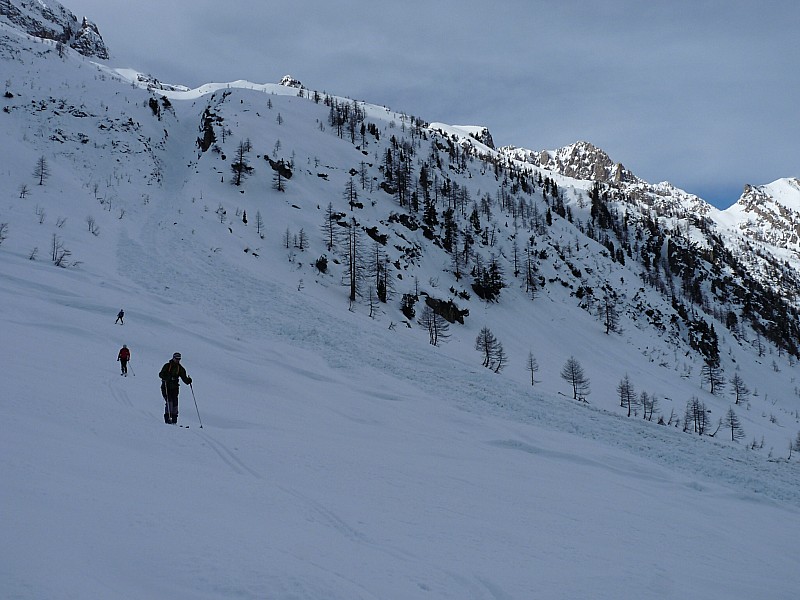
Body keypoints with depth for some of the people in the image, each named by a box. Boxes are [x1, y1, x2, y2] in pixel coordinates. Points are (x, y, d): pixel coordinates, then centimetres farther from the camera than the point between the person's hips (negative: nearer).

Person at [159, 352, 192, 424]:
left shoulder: (180, 368, 10)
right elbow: (161, 374, -5)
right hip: (166, 387, -3)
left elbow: (184, 377, 7)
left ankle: (174, 419, 1)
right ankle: (167, 418, -14)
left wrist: (188, 381, -15)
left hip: (174, 388, 3)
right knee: (169, 401, -16)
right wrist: (166, 377, -26)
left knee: (175, 402, -3)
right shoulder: (167, 366, 1)